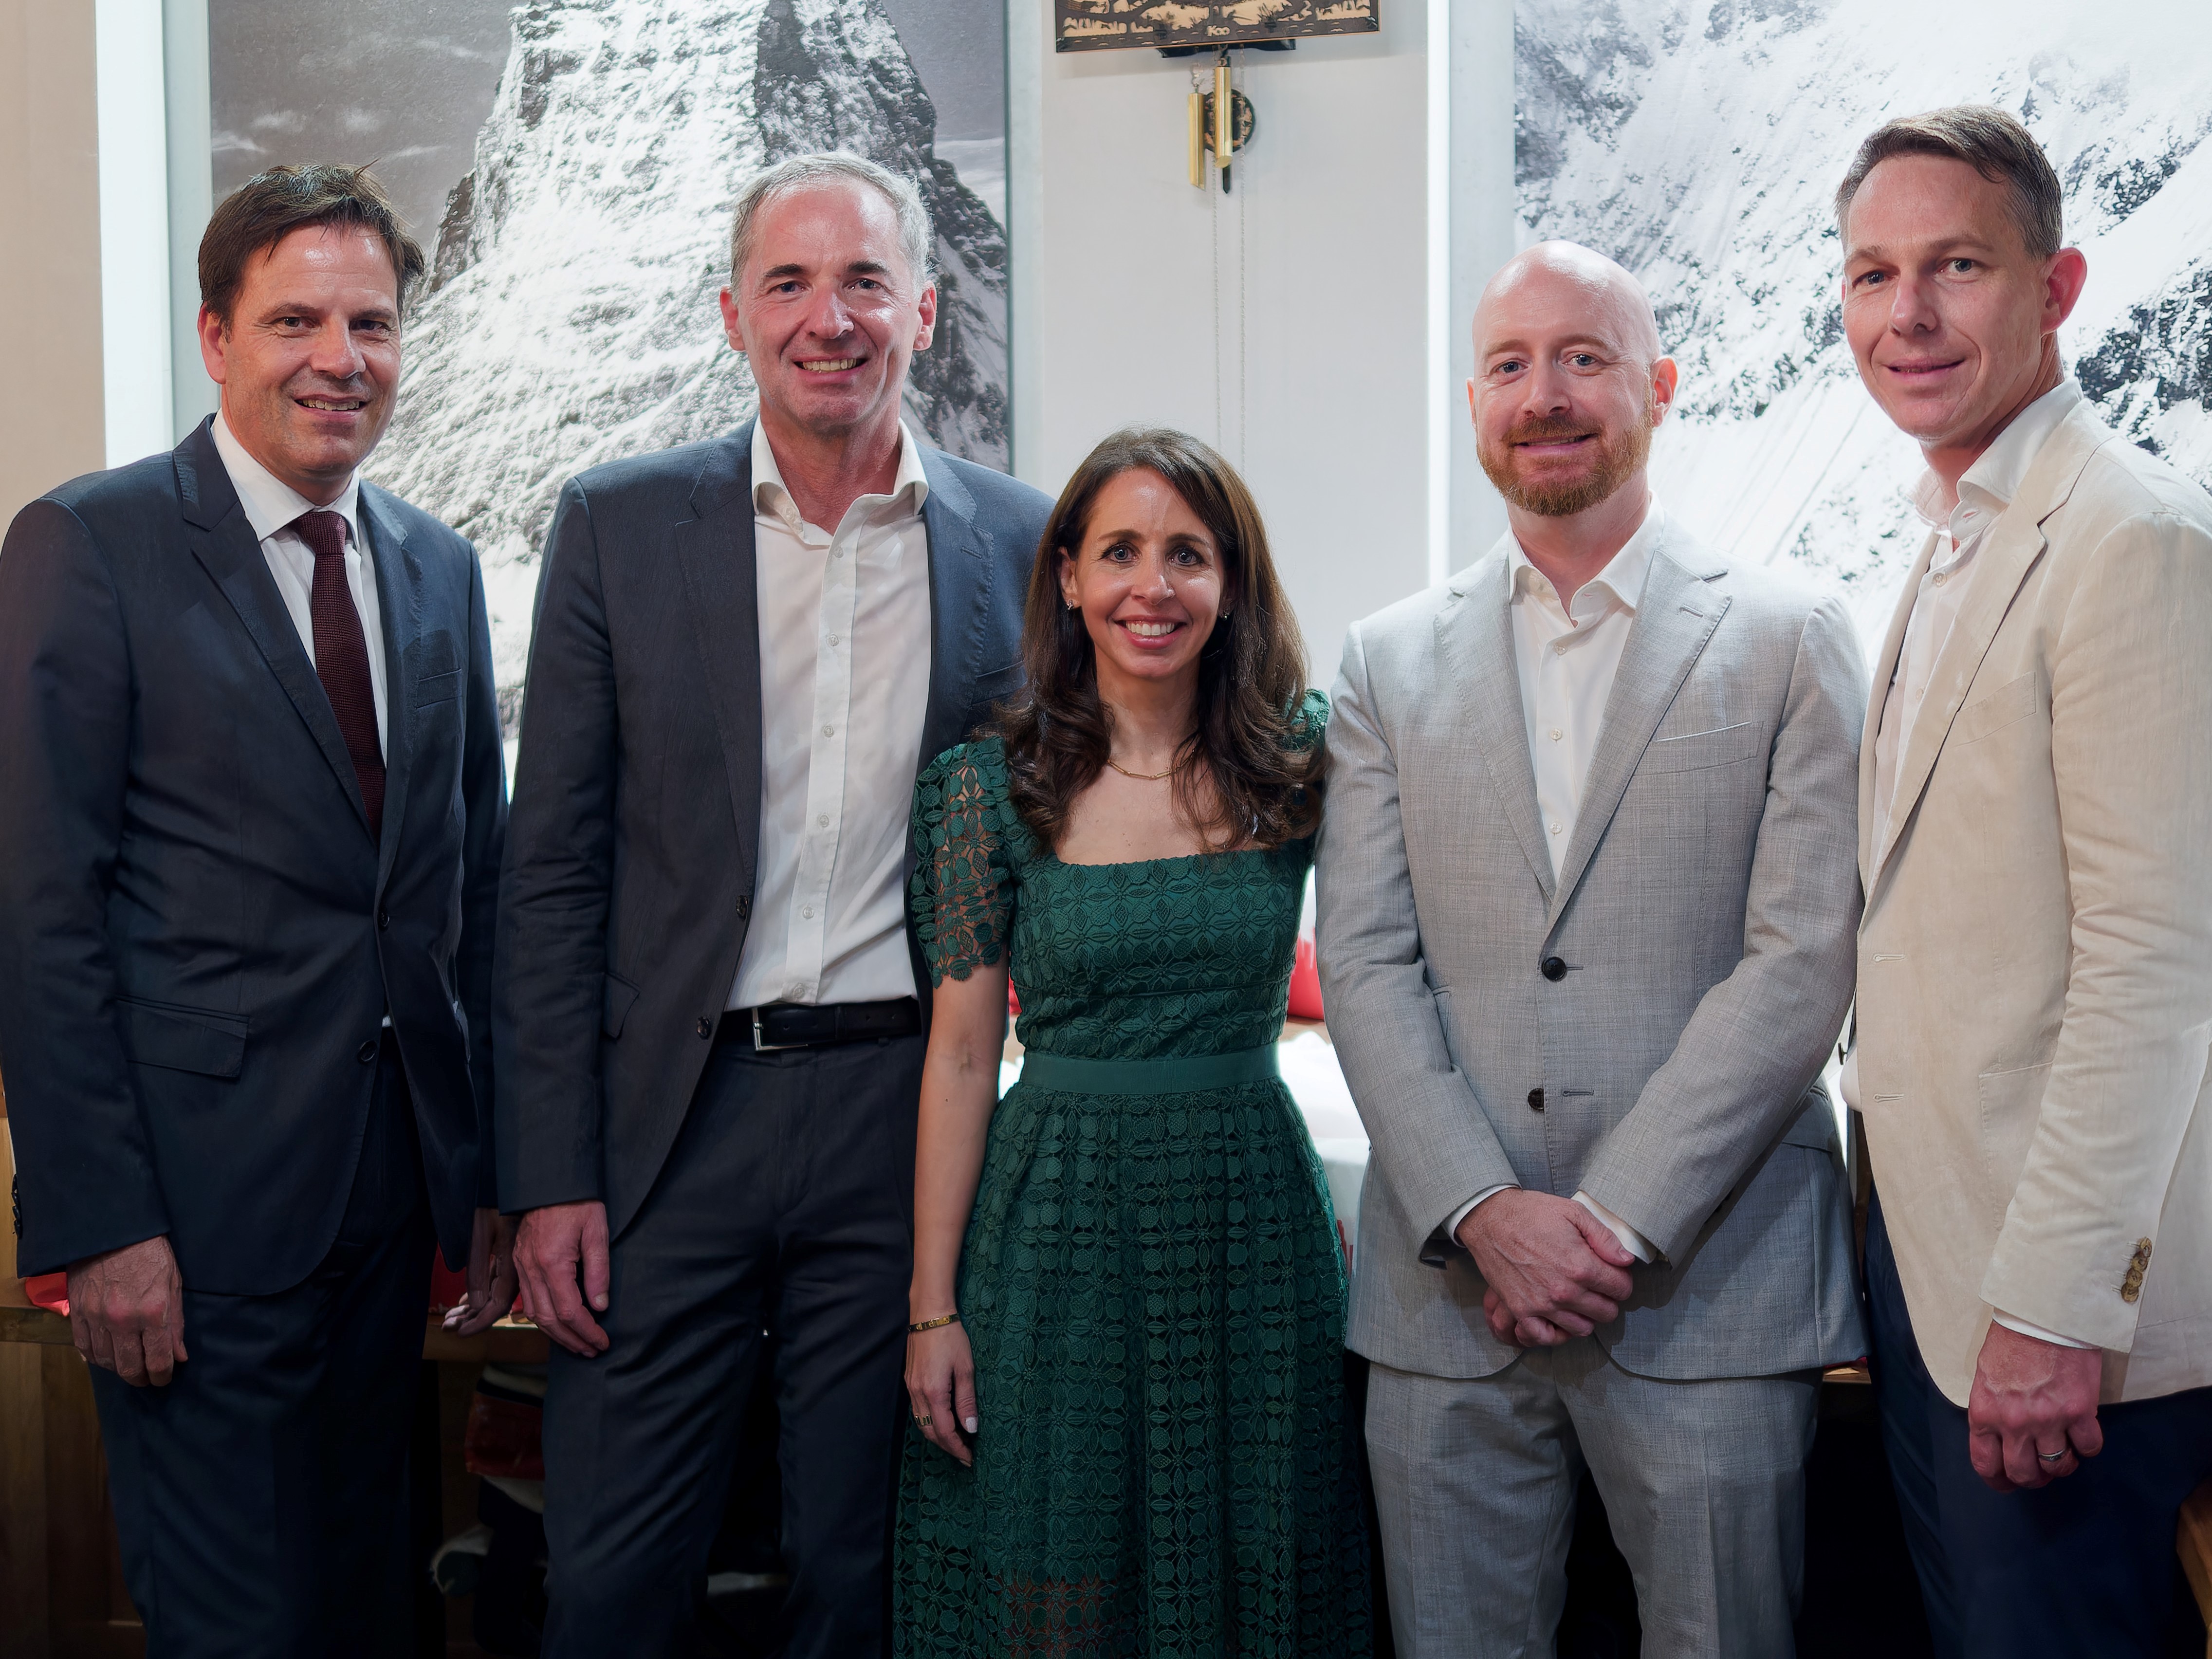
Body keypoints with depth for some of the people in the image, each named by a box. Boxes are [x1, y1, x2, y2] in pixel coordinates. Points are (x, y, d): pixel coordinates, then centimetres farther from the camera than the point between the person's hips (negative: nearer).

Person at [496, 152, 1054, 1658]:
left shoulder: (1025, 543, 2)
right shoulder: (617, 527, 1)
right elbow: (554, 871, 1)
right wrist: (551, 1179, -4)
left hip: (913, 1121, 1)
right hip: (672, 1120, 0)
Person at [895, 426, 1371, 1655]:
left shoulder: (1302, 762, 0)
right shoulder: (992, 785, -4)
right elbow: (962, 1054, -2)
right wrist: (934, 1307, -4)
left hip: (1256, 1217, 2)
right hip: (1059, 1220, -1)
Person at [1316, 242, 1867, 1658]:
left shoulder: (1793, 641, 2)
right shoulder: (1391, 662, 10)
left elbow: (1803, 959, -6)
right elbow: (1364, 961, 3)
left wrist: (1616, 1220, -12)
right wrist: (1484, 1211, -10)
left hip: (1708, 1284, -2)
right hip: (1446, 1284, 2)